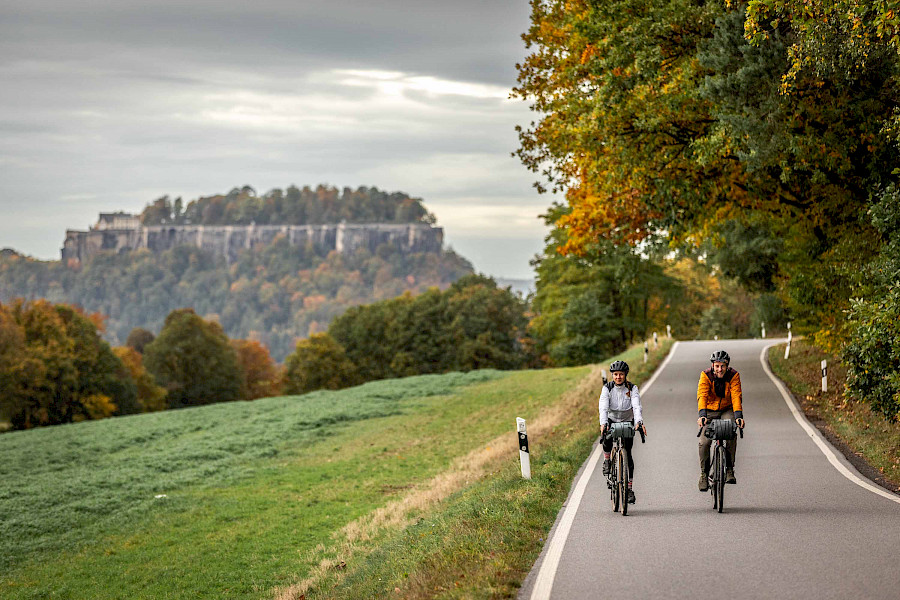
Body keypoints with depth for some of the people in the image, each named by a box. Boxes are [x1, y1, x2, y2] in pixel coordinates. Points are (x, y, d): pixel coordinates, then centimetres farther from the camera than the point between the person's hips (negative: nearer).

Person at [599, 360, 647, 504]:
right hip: (612, 420, 0)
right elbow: (603, 407, -24)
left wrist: (639, 422, -44)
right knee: (606, 436, -34)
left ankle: (629, 487, -4)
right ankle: (607, 460, -5)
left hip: (628, 422, 0)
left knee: (627, 453, -10)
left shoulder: (632, 388, -12)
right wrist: (603, 423, -41)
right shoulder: (607, 388, -11)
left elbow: (637, 406, -26)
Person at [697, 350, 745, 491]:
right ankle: (704, 473, 1)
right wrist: (702, 415, -46)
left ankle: (729, 469, -15)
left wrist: (738, 416, -41)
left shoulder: (734, 376, -16)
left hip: (727, 410, 0)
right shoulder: (706, 375, -18)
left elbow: (736, 396, -26)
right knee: (704, 442, -17)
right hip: (709, 411, 0)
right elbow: (702, 396, -30)